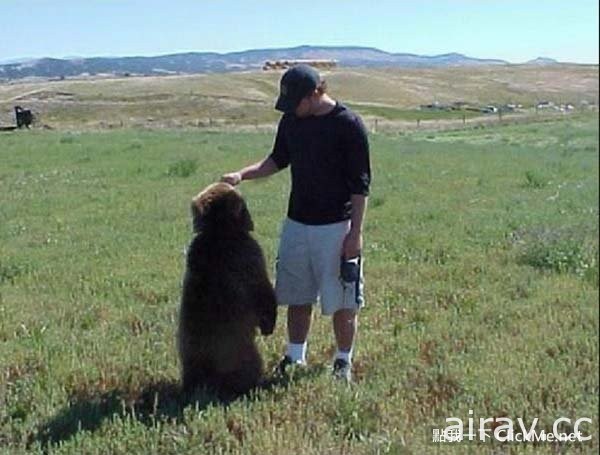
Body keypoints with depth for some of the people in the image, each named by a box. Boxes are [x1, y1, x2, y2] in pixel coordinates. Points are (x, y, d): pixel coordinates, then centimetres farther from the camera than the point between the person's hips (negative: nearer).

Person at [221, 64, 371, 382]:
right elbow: (278, 160, 19)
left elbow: (360, 184, -11)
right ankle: (295, 358, 27)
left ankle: (343, 363, 20)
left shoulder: (348, 124, -13)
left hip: (335, 227, -5)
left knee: (343, 301, 4)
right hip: (296, 224, 5)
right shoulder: (290, 121, 4)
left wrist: (355, 233, -13)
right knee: (297, 296, 13)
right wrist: (242, 175, 3)